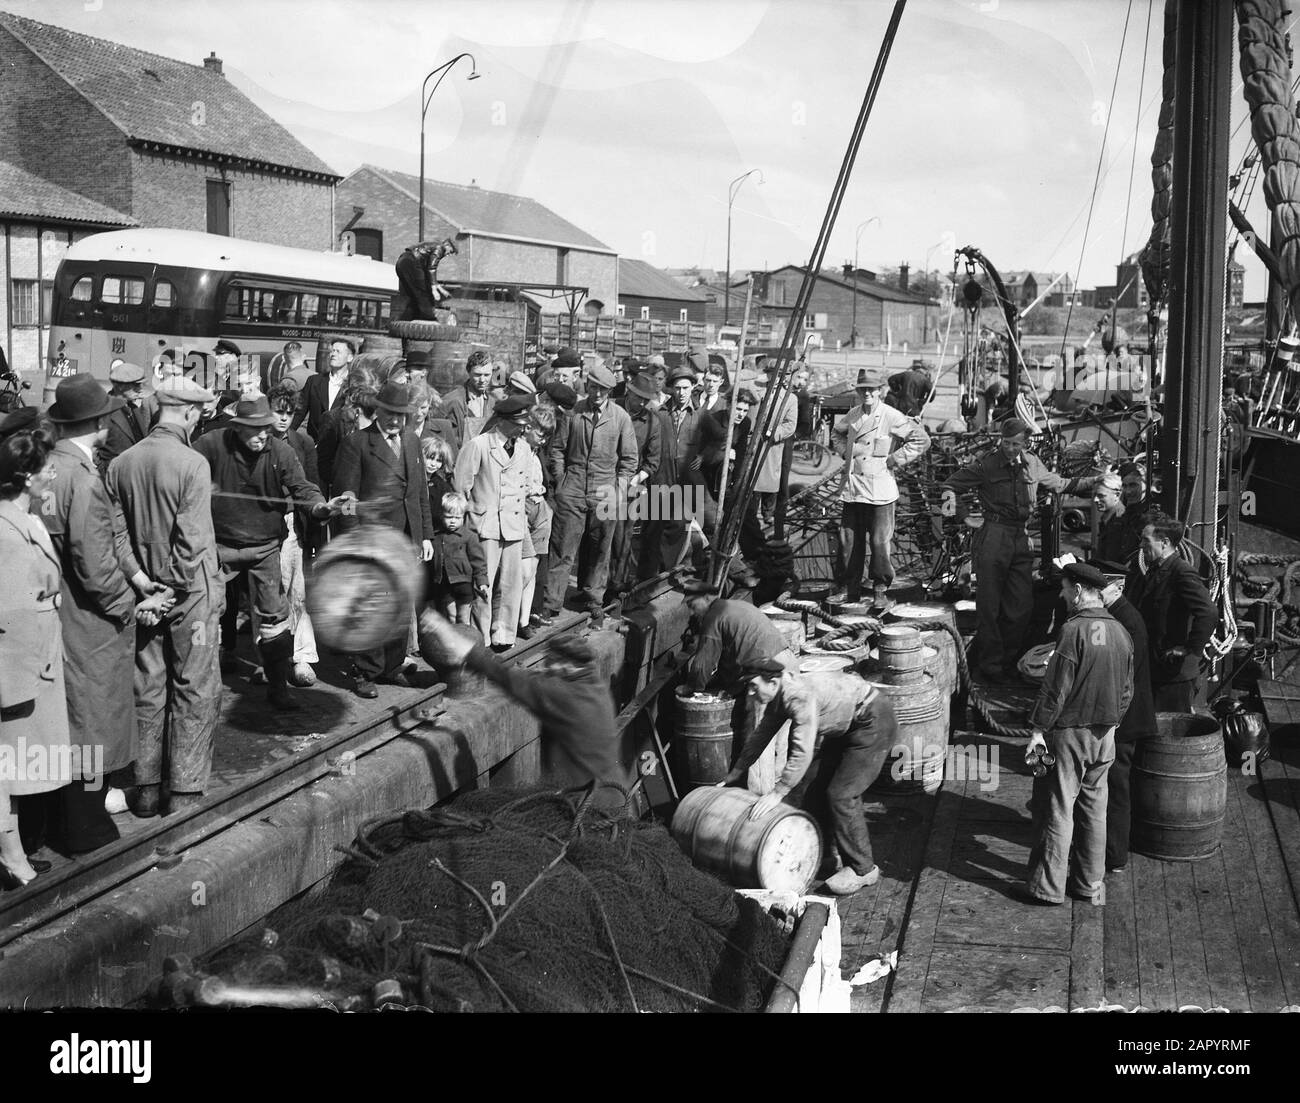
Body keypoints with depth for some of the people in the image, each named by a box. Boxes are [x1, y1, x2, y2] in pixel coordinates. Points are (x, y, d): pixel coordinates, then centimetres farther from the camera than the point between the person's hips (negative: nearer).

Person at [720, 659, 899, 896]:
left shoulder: (800, 696, -30)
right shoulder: (777, 698, 0)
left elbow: (802, 753, -35)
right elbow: (760, 735, 15)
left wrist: (777, 793, -32)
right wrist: (735, 773, 20)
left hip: (873, 722, -10)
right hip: (845, 728, 10)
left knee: (840, 795, -12)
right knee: (815, 785, 12)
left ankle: (863, 869, 0)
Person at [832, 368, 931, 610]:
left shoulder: (892, 417, -8)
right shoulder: (853, 415, 9)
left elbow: (922, 439, -9)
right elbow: (838, 432, 32)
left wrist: (894, 460, -9)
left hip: (880, 490, -5)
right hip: (852, 488, 5)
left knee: (880, 543, -3)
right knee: (851, 542, 8)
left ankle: (880, 591, 9)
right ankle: (851, 589, 18)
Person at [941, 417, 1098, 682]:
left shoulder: (1033, 464, 10)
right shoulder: (986, 465, -4)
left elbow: (1060, 485, 23)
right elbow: (953, 482, 0)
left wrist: (1094, 481, 18)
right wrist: (950, 497, -22)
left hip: (1022, 537, 5)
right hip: (994, 537, -5)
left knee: (1022, 605, 7)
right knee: (989, 605, -3)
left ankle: (1010, 662, 21)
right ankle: (990, 665, 6)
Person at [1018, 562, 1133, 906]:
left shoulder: (1074, 630, -17)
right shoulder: (1120, 631, 5)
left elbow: (1055, 687, -18)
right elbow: (1127, 689, 12)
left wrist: (1038, 730, -12)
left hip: (1068, 732, -7)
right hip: (1105, 735, 7)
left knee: (1056, 809, 1)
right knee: (1094, 809, 14)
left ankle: (1047, 886, 7)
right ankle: (1090, 885, 21)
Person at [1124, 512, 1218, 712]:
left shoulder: (1183, 573, -16)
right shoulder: (1142, 572, 12)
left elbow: (1209, 614, -27)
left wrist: (1190, 649, -22)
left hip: (1175, 674, -8)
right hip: (1148, 672, 8)